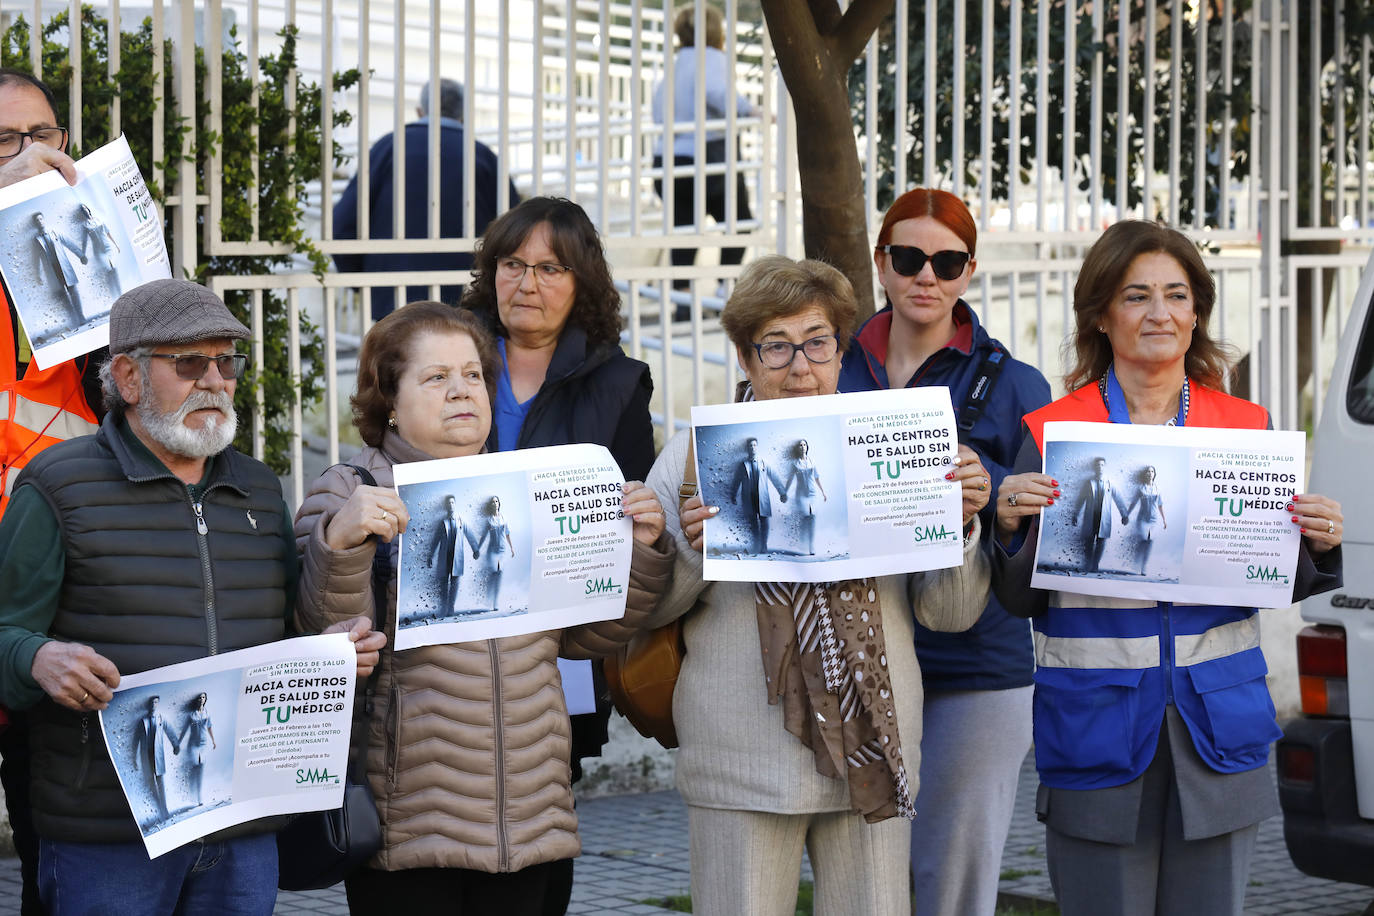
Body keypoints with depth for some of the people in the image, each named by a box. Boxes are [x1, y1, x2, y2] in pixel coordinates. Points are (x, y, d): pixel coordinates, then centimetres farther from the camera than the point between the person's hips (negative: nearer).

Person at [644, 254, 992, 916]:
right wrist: (691, 550, -15)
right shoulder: (697, 451, 3)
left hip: (872, 751, 2)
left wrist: (961, 523, -10)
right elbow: (645, 608, 3)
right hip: (743, 759, -2)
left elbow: (949, 612, 7)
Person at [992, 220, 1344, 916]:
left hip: (1218, 725, 2)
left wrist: (1318, 546, -8)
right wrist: (1011, 527, -17)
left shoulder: (1245, 428, 7)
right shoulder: (1050, 433, 1)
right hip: (1098, 724, -2)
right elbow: (1022, 601, 2)